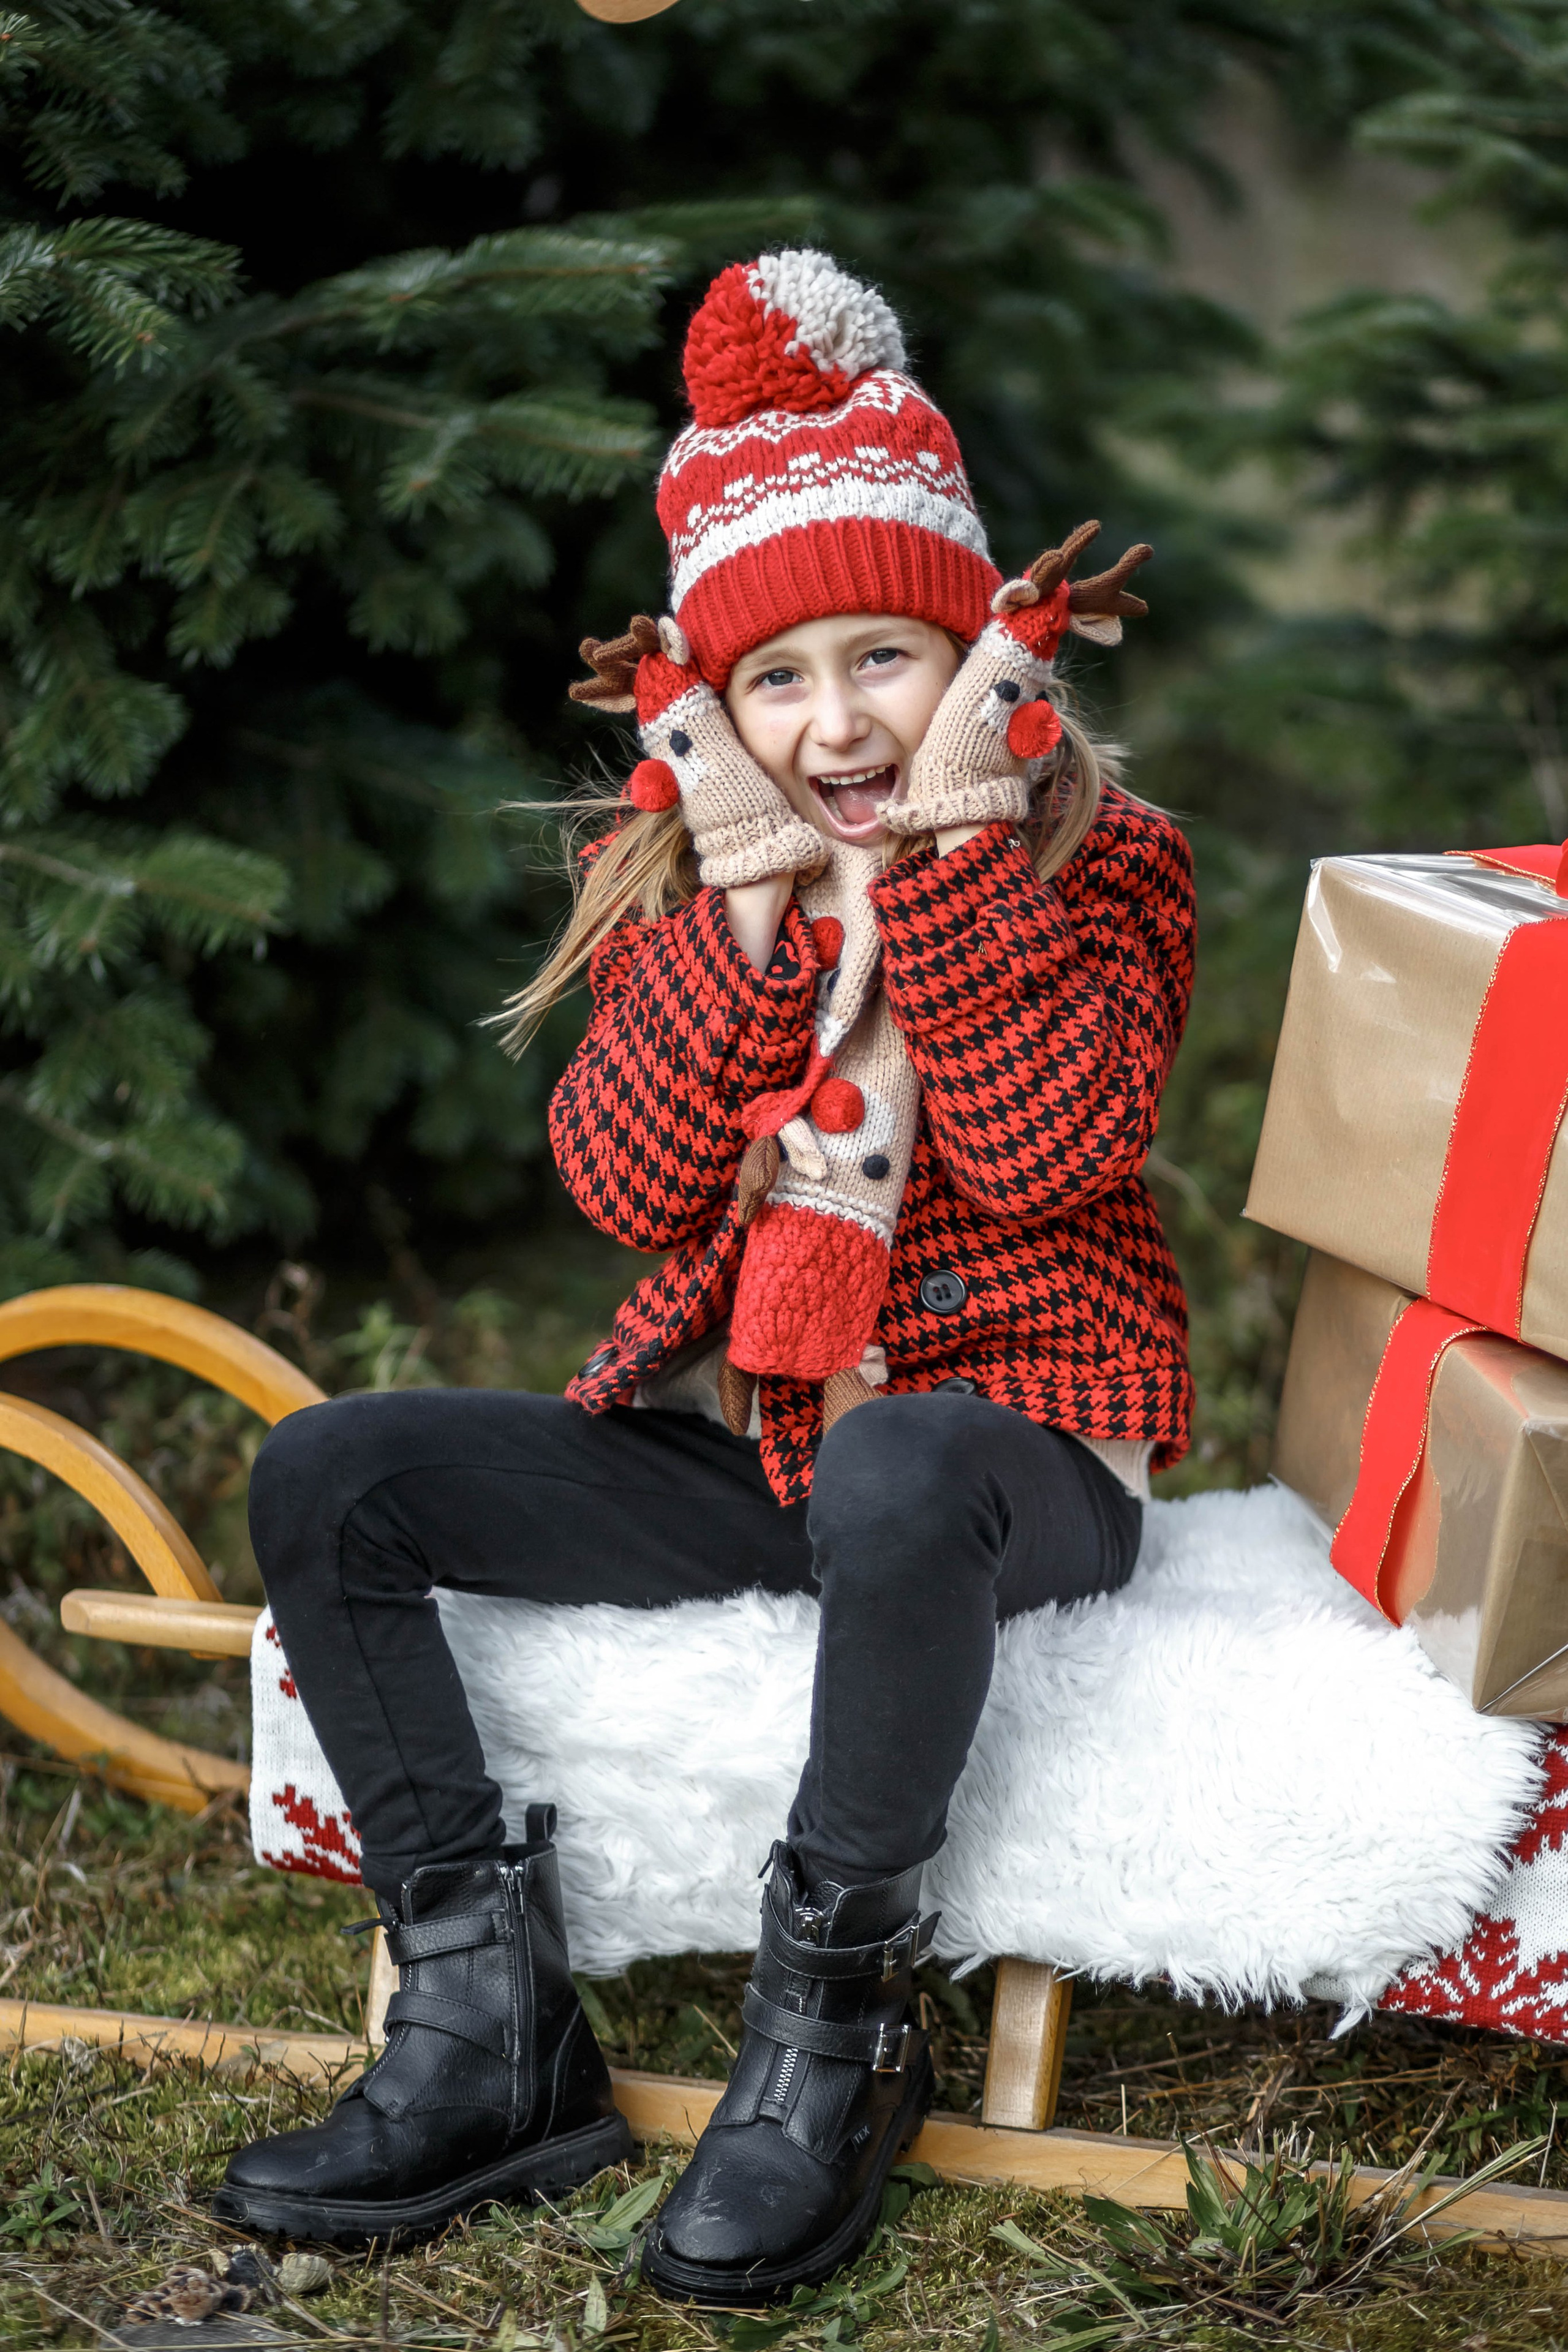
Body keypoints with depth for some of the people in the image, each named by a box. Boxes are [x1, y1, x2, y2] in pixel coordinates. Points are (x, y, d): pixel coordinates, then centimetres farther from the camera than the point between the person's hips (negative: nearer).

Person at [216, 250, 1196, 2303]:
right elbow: (629, 1185, -6)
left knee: (891, 1477, -42)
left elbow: (1049, 1149, -21)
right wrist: (745, 905, -15)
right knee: (326, 1479, -11)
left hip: (1015, 1426, -5)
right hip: (731, 1432, 5)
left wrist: (942, 849, -21)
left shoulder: (1098, 858, -3)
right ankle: (490, 2029, -14)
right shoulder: (687, 868, 8)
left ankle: (833, 2034, -23)